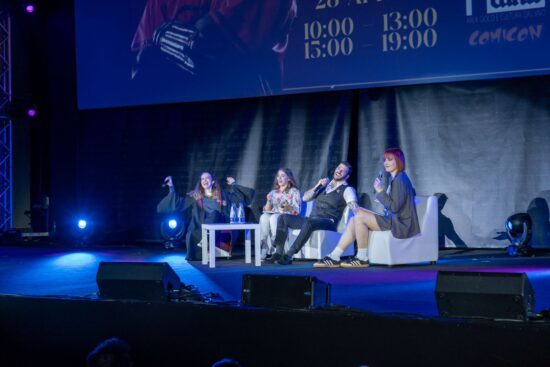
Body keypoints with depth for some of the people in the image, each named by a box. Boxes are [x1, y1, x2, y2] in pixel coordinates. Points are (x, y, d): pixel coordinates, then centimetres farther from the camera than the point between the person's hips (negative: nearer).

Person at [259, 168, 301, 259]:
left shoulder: (294, 192, 10)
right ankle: (263, 250, -39)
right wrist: (268, 201, -4)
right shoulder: (273, 192, 23)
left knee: (274, 218, -38)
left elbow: (297, 211, -1)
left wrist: (288, 207, -21)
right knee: (264, 217, -33)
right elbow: (267, 210, 16)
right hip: (274, 215, 3)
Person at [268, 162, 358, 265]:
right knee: (283, 217, -9)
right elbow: (305, 198, 18)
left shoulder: (347, 189, 4)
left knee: (309, 222, -39)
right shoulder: (325, 184, 23)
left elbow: (353, 205, -16)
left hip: (328, 222, -7)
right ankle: (279, 253, -17)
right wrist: (317, 186, 3)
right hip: (311, 220, 7)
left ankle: (288, 256, -37)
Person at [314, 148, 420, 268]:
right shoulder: (394, 178, 16)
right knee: (355, 219, 2)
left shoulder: (400, 179, -14)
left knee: (359, 217, -19)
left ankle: (362, 258, -10)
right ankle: (334, 257, -5)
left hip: (399, 224, -10)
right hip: (393, 219, 10)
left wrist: (380, 191, -17)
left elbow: (395, 207, -20)